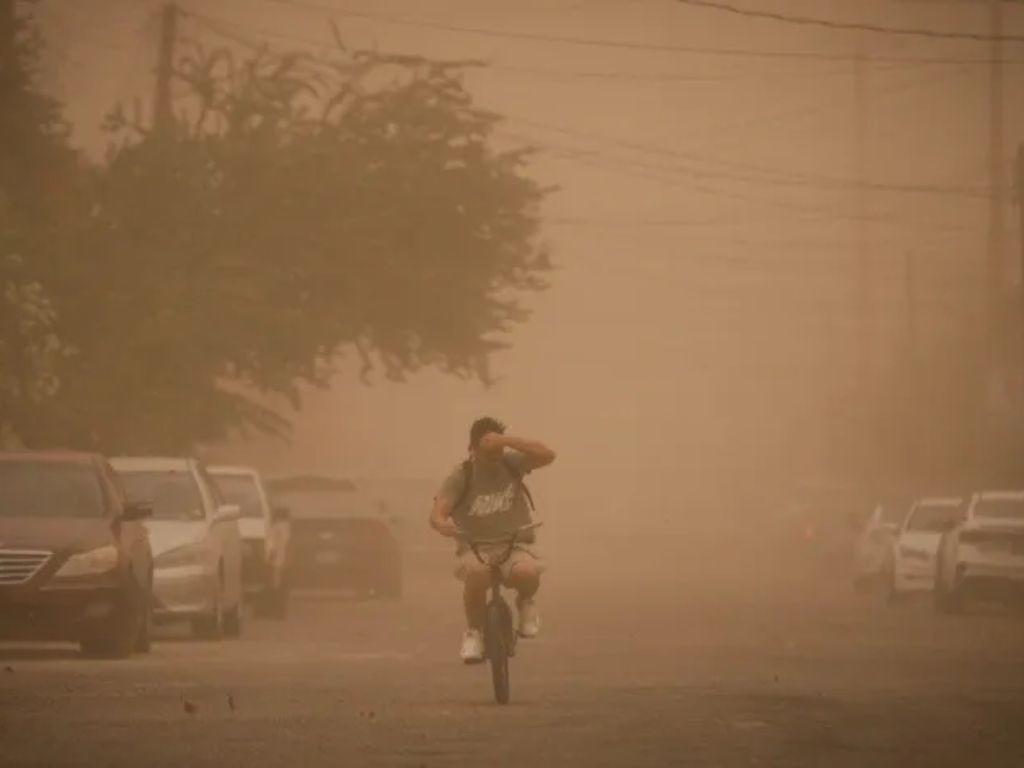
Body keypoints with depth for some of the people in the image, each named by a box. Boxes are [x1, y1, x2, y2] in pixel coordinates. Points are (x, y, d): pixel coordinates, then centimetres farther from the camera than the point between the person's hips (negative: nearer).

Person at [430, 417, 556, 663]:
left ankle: (526, 602, 3)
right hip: (476, 549, -1)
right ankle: (474, 631, -13)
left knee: (526, 572, -35)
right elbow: (437, 512, -14)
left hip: (516, 547, 1)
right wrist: (441, 524, -40)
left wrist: (506, 441, -26)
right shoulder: (462, 475, -4)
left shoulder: (511, 463, 0)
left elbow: (547, 455, -17)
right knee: (476, 573, -38)